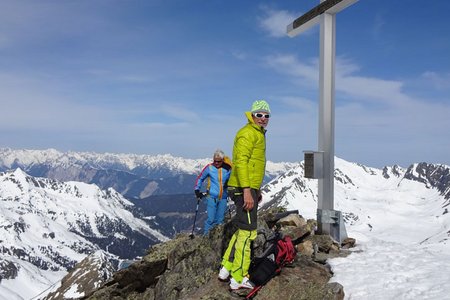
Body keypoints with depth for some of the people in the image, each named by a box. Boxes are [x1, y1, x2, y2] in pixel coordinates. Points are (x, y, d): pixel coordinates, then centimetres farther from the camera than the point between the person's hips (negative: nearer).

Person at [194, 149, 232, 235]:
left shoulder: (228, 168, -1)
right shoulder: (209, 167, -5)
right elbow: (200, 178, 8)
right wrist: (197, 190, 1)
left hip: (223, 198, 3)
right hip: (212, 197, -3)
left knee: (220, 220, 10)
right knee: (211, 219, -8)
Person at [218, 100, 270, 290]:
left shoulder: (258, 134, 20)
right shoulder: (248, 133, -11)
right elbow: (241, 162, -21)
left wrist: (257, 190, 26)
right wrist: (247, 190, -27)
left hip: (250, 188, 10)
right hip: (244, 189, -10)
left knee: (242, 230, 16)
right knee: (247, 232, -6)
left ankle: (226, 268, 25)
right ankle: (238, 279, 2)